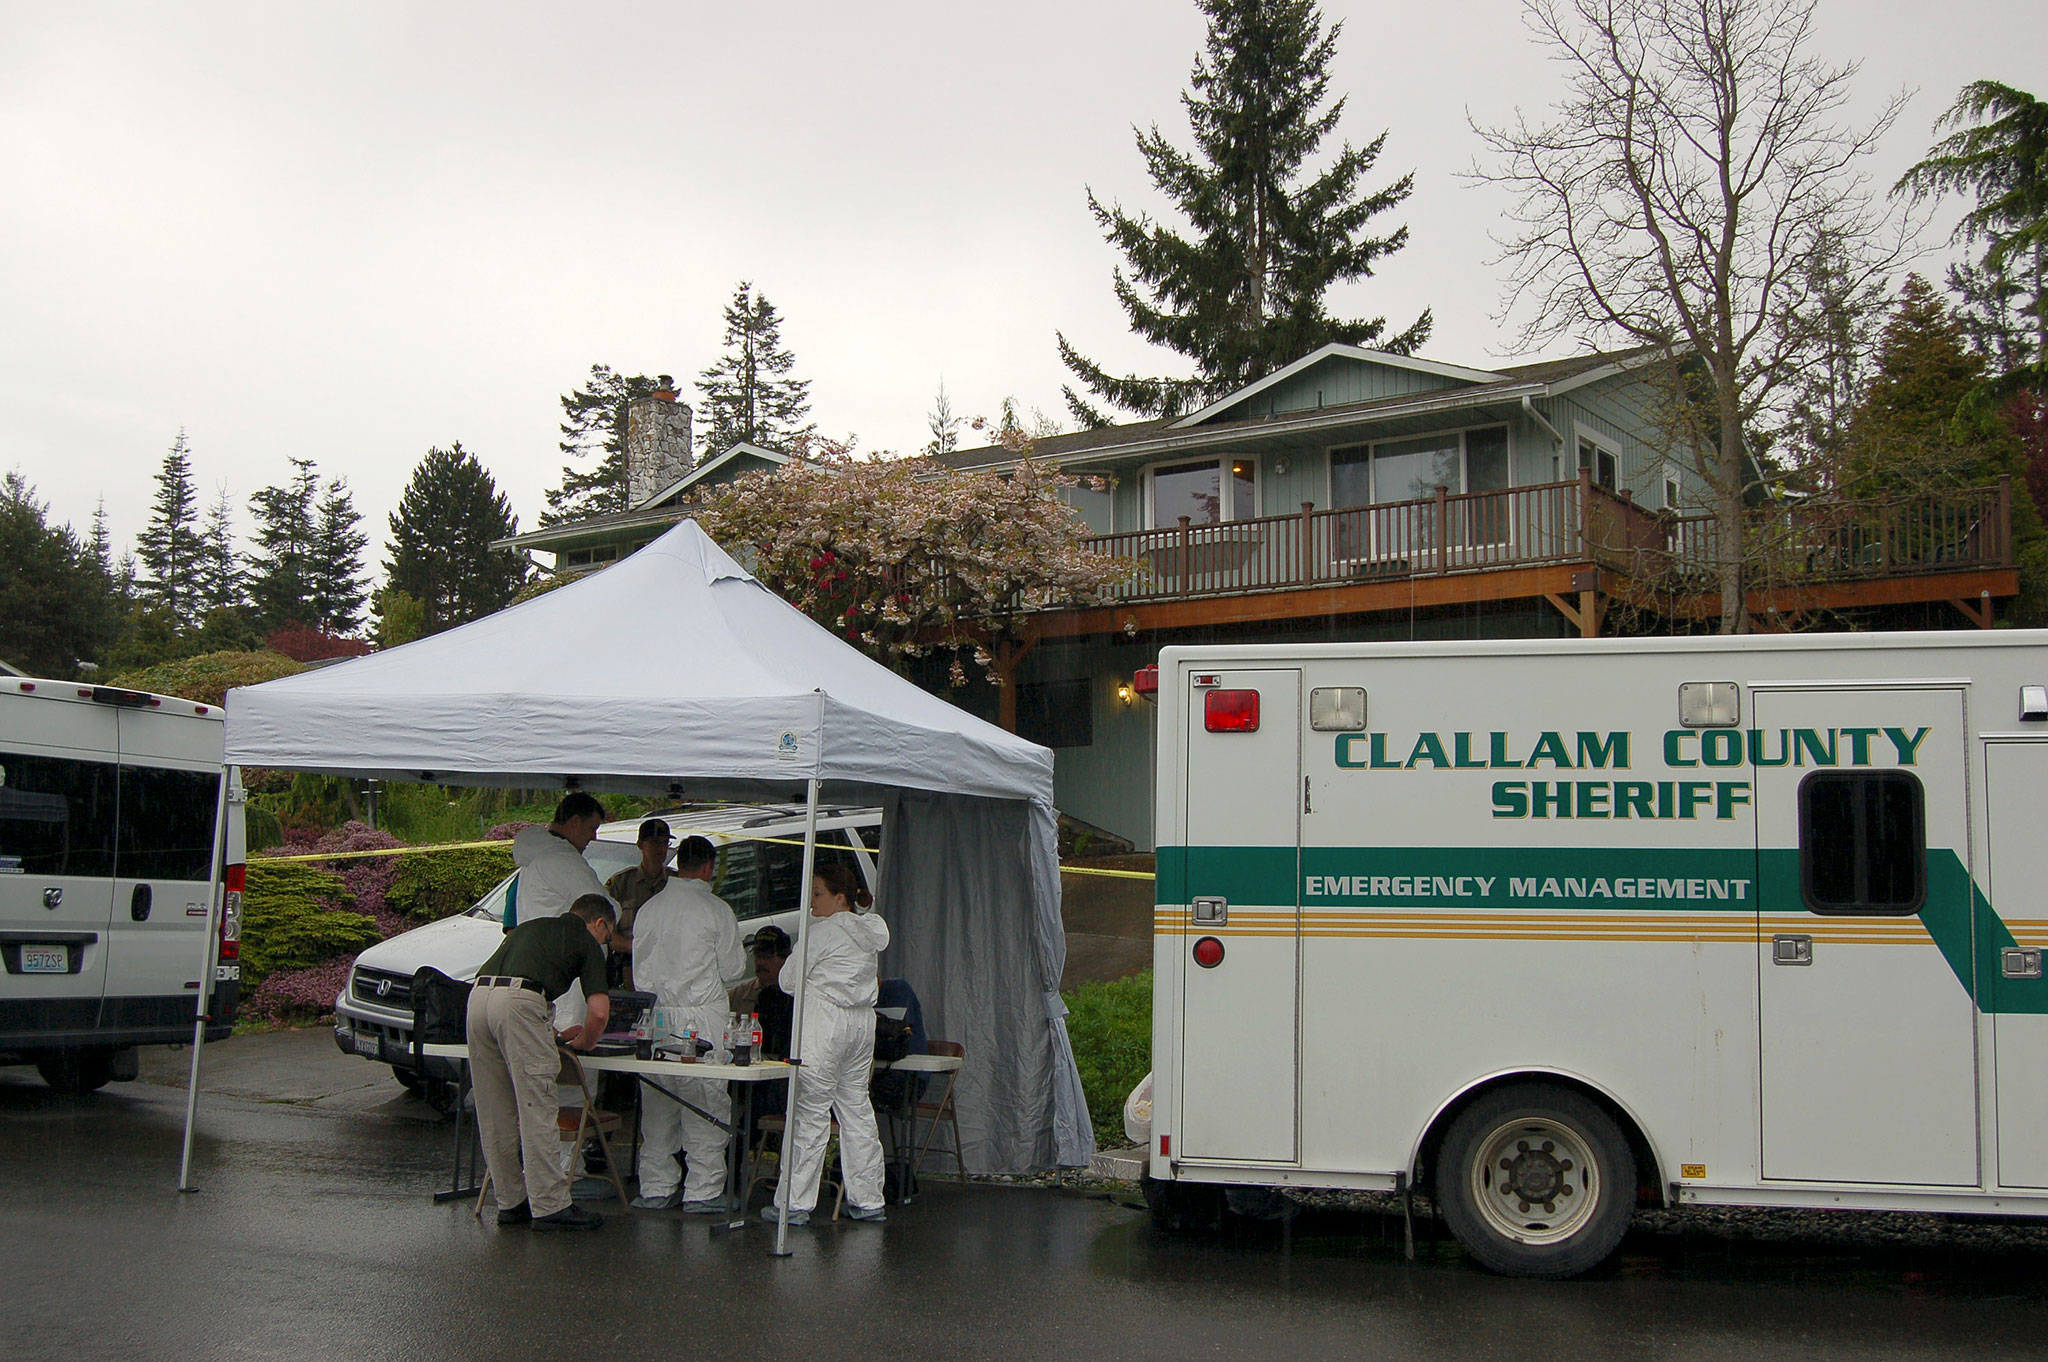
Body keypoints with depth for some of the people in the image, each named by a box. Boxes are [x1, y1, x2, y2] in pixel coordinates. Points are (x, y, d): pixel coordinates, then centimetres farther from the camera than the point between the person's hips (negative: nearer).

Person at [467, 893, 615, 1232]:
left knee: (495, 1115, 13)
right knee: (536, 1110, -2)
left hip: (478, 995, 7)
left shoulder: (531, 926, 33)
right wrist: (584, 1042, 26)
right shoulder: (587, 943, 15)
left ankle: (511, 1202, 21)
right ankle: (550, 1207, 2)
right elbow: (599, 1012, 4)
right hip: (518, 1002, -7)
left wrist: (547, 1032, 44)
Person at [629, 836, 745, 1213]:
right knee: (704, 1104, 1)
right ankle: (703, 1191, 2)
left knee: (656, 1106, 11)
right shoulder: (717, 910, -7)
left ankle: (655, 1188, 15)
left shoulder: (649, 908, 5)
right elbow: (732, 968, 0)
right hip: (703, 1016, -4)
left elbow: (639, 965, 13)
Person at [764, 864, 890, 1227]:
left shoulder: (823, 931, -12)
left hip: (824, 1024, -8)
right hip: (862, 1022, 8)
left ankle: (794, 1203, 0)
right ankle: (867, 1200, 14)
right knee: (857, 1109, 11)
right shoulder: (869, 930, 12)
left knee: (810, 1113, -4)